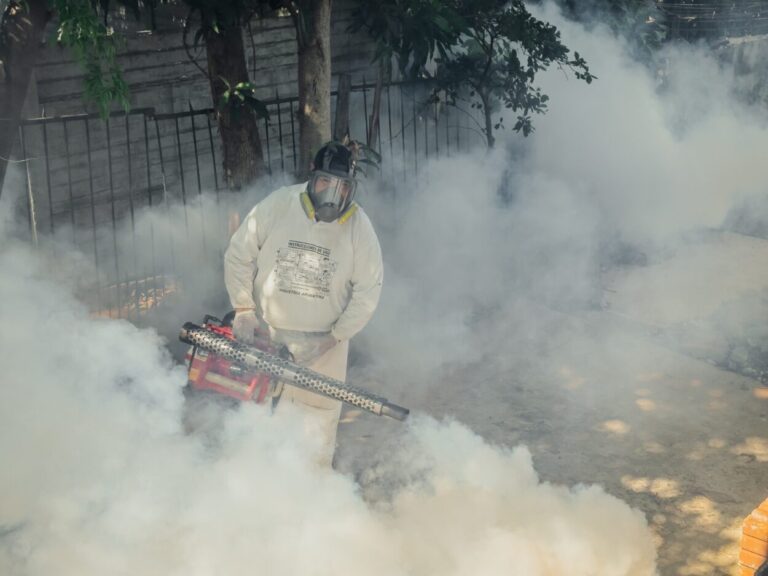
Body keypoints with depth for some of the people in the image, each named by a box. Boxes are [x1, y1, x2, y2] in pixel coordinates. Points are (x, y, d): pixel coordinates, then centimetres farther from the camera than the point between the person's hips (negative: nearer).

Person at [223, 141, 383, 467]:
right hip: (267, 333, 0)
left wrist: (333, 339, -10)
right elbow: (238, 257, -4)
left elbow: (368, 291, -7)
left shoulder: (359, 227, -13)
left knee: (320, 415, 10)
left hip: (324, 339, 0)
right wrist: (243, 311, -9)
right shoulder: (276, 206, -14)